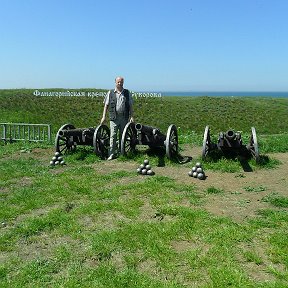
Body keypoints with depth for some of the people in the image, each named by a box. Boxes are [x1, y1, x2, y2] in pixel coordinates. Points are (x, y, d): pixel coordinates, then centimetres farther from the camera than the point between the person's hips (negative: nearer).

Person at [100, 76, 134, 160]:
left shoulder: (127, 93, 10)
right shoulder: (110, 93, 7)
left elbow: (130, 106, 9)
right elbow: (106, 105, 7)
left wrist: (131, 116, 1)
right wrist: (104, 116, -1)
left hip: (124, 117, 1)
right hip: (114, 117, -1)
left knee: (122, 136, 8)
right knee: (113, 136, -6)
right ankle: (112, 154, -2)